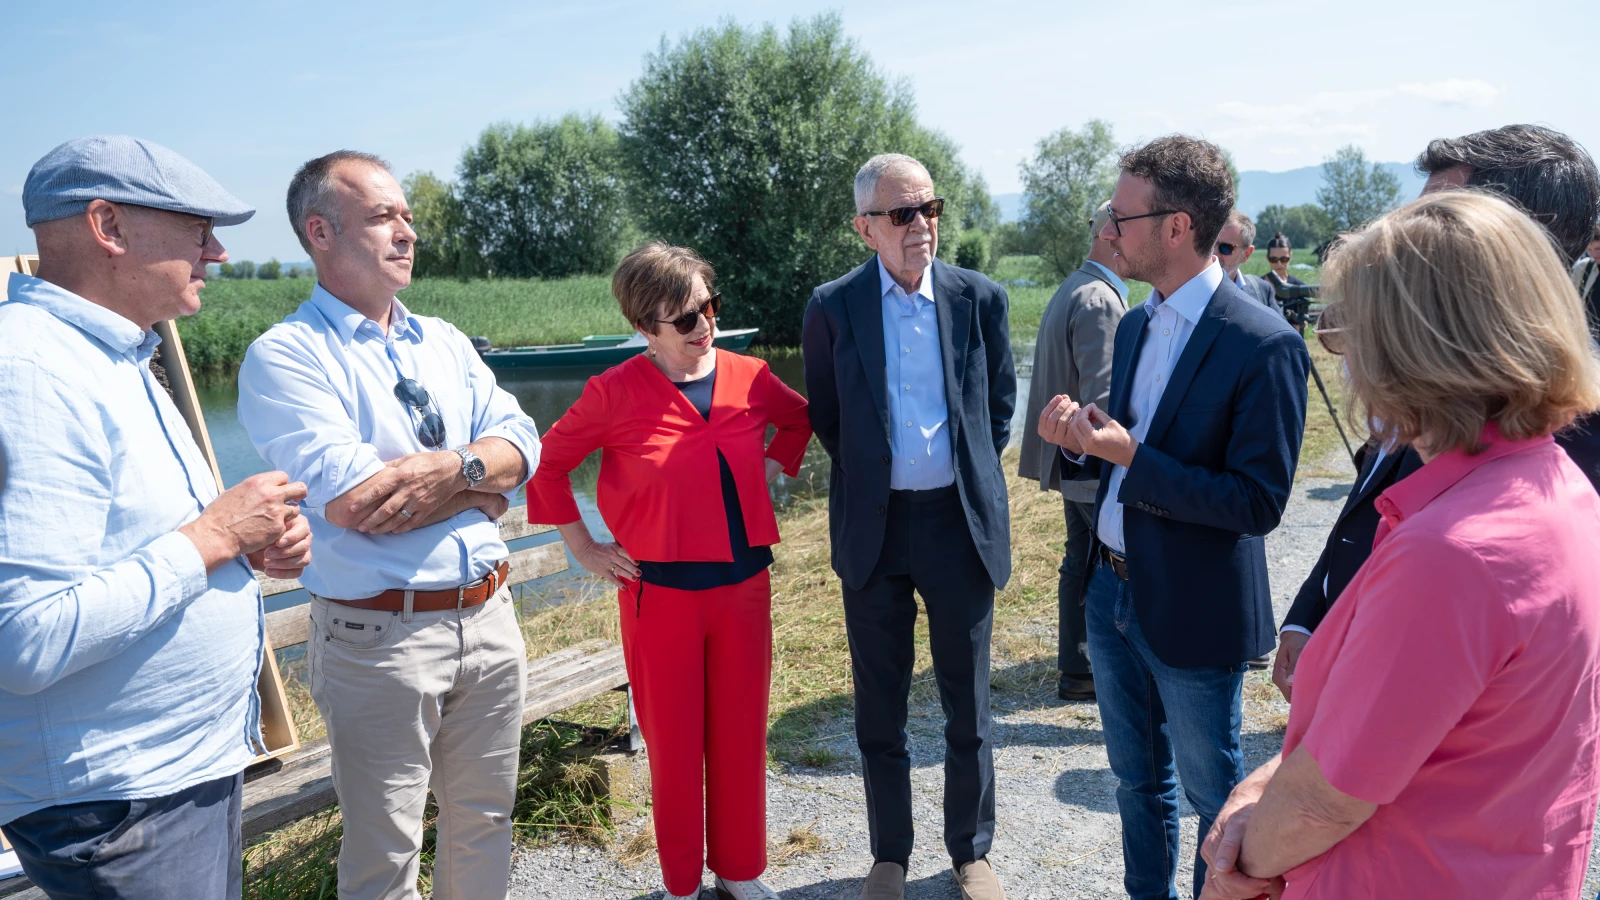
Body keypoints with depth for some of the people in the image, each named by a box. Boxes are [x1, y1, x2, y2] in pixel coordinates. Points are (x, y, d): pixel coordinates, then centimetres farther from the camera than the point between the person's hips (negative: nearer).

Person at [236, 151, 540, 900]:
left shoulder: (445, 342, 11)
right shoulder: (286, 355, -9)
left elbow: (521, 445, 1)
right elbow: (351, 501, -21)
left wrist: (451, 467, -19)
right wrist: (479, 477, -10)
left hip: (488, 615, 6)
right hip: (378, 635, -5)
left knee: (484, 821, 19)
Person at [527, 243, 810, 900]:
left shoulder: (749, 378, -2)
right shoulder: (616, 392, -11)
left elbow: (800, 417, 20)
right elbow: (548, 462, 1)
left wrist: (774, 467, 6)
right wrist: (583, 547, 0)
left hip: (744, 582, 3)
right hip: (660, 592, -3)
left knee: (741, 733, 14)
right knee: (673, 741, 11)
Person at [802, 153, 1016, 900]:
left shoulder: (980, 298, 0)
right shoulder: (833, 307, -3)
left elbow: (999, 404, 10)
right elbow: (825, 416, 7)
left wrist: (968, 473, 8)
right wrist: (868, 474, 6)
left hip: (961, 522, 1)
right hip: (873, 527, 0)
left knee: (968, 704, 11)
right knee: (879, 707, 11)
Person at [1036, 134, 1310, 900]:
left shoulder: (1263, 345, -20)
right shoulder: (1134, 326, 5)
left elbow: (1259, 502, -21)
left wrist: (1131, 455, -26)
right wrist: (1083, 443, -9)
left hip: (1194, 613, -7)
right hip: (1112, 592, 7)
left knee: (1213, 795, 14)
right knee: (1137, 779, 24)